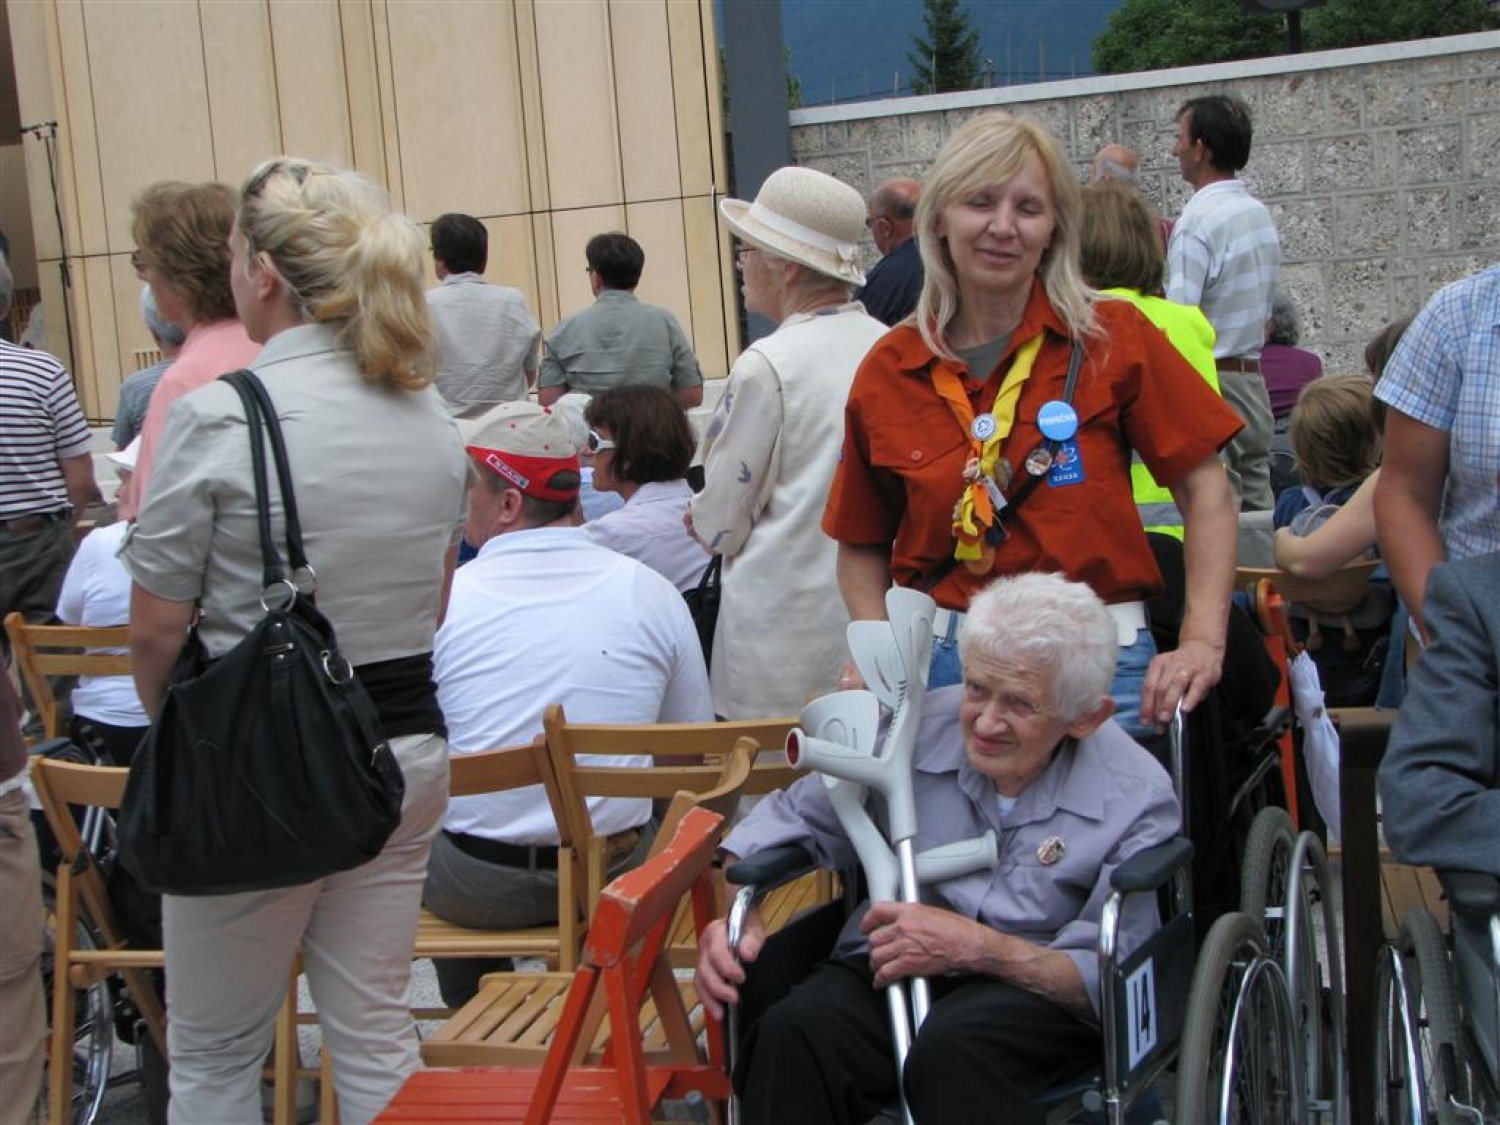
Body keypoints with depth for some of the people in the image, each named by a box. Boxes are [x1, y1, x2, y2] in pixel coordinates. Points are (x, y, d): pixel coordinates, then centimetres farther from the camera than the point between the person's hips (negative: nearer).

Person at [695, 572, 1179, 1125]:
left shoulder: (1137, 797, -6)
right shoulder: (914, 729, 2)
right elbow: (794, 818, 13)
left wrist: (978, 947, -20)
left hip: (1037, 992, -2)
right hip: (888, 967, 3)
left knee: (950, 1051, -38)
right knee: (793, 1032, -32)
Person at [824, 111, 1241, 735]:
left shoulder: (1115, 338, -3)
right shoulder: (888, 373, 2)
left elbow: (1203, 488, 0)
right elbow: (862, 546, 10)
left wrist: (1203, 642, -8)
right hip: (945, 658, 1)